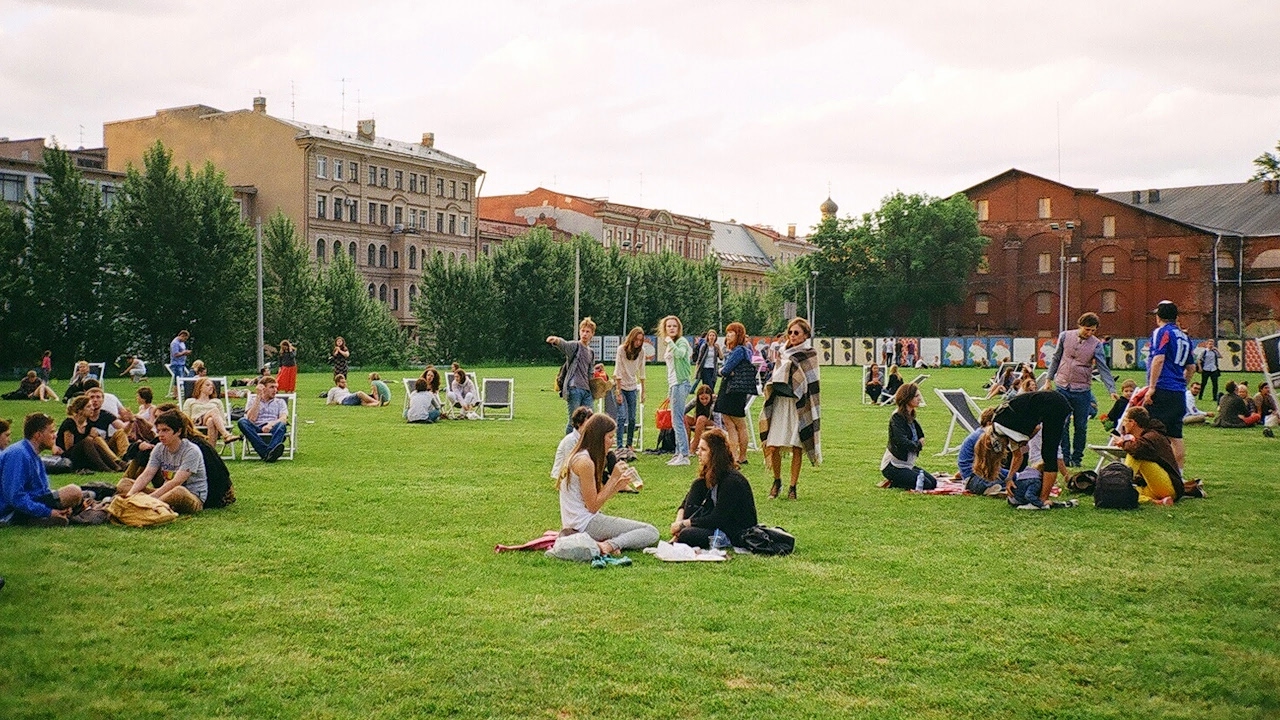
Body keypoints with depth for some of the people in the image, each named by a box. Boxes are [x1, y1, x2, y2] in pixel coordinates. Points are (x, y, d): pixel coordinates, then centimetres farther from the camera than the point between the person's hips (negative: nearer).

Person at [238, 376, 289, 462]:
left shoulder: (280, 402, 22)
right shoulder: (252, 401, 20)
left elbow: (284, 419, 2)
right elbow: (251, 419, 0)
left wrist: (271, 424, -19)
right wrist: (258, 398, 2)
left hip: (273, 430, 0)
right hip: (256, 431, 0)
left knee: (281, 424, -33)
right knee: (242, 421, -29)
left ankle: (270, 451, -63)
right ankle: (266, 451, -49)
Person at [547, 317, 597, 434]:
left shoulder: (591, 352, 21)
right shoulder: (574, 346, 1)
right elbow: (563, 344, -24)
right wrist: (556, 340, -45)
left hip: (587, 390, 6)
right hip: (574, 389, -6)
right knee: (573, 421, -7)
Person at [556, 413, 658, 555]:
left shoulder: (579, 457, 13)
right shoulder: (585, 462, -18)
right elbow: (593, 506, -16)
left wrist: (620, 483, 3)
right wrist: (614, 477, -13)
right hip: (585, 524, -10)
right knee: (651, 533, -10)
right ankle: (609, 545, -24)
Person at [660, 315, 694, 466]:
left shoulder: (681, 341, -8)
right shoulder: (670, 345, 19)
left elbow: (680, 353, -33)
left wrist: (670, 341, -19)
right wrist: (669, 391, 23)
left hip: (681, 383, -10)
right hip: (674, 384, 10)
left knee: (677, 420, -12)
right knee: (676, 421, 10)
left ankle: (684, 455, -12)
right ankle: (679, 454, 13)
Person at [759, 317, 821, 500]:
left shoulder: (810, 355, 1)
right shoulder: (783, 353, 15)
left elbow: (811, 384, -5)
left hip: (798, 405, -4)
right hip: (780, 404, 4)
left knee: (796, 449, -1)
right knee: (772, 447, -1)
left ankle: (793, 487, 8)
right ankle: (777, 481, 19)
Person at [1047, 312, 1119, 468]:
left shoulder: (1096, 344, -4)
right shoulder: (1065, 336, 1)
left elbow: (1103, 368, -7)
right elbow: (1056, 359, 10)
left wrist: (1112, 390, -16)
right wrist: (1049, 379, 9)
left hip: (1082, 391, -1)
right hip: (1062, 387, 1)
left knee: (1081, 426, 4)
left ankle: (1076, 458, 14)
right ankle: (1064, 457, 8)